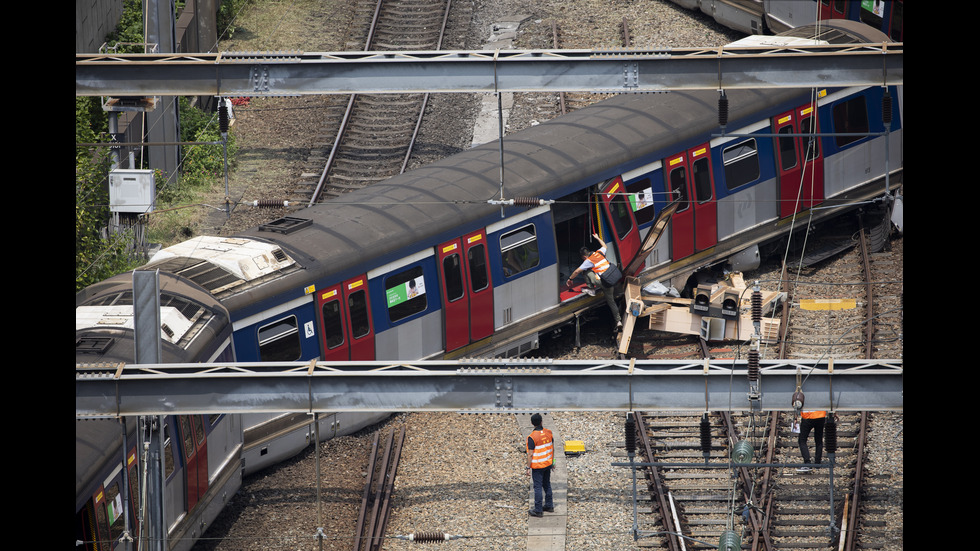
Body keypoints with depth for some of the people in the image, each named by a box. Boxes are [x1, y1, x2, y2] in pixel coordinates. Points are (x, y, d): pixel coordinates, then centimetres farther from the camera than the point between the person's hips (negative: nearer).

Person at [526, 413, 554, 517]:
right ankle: (549, 505, 31)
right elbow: (552, 448, 8)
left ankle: (538, 510, 3)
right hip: (548, 464, 6)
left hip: (537, 466, -6)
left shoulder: (532, 437, -20)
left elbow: (530, 454, -18)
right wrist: (552, 461, 20)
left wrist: (528, 467, -11)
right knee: (547, 485, 20)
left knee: (538, 487, 0)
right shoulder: (548, 432, -2)